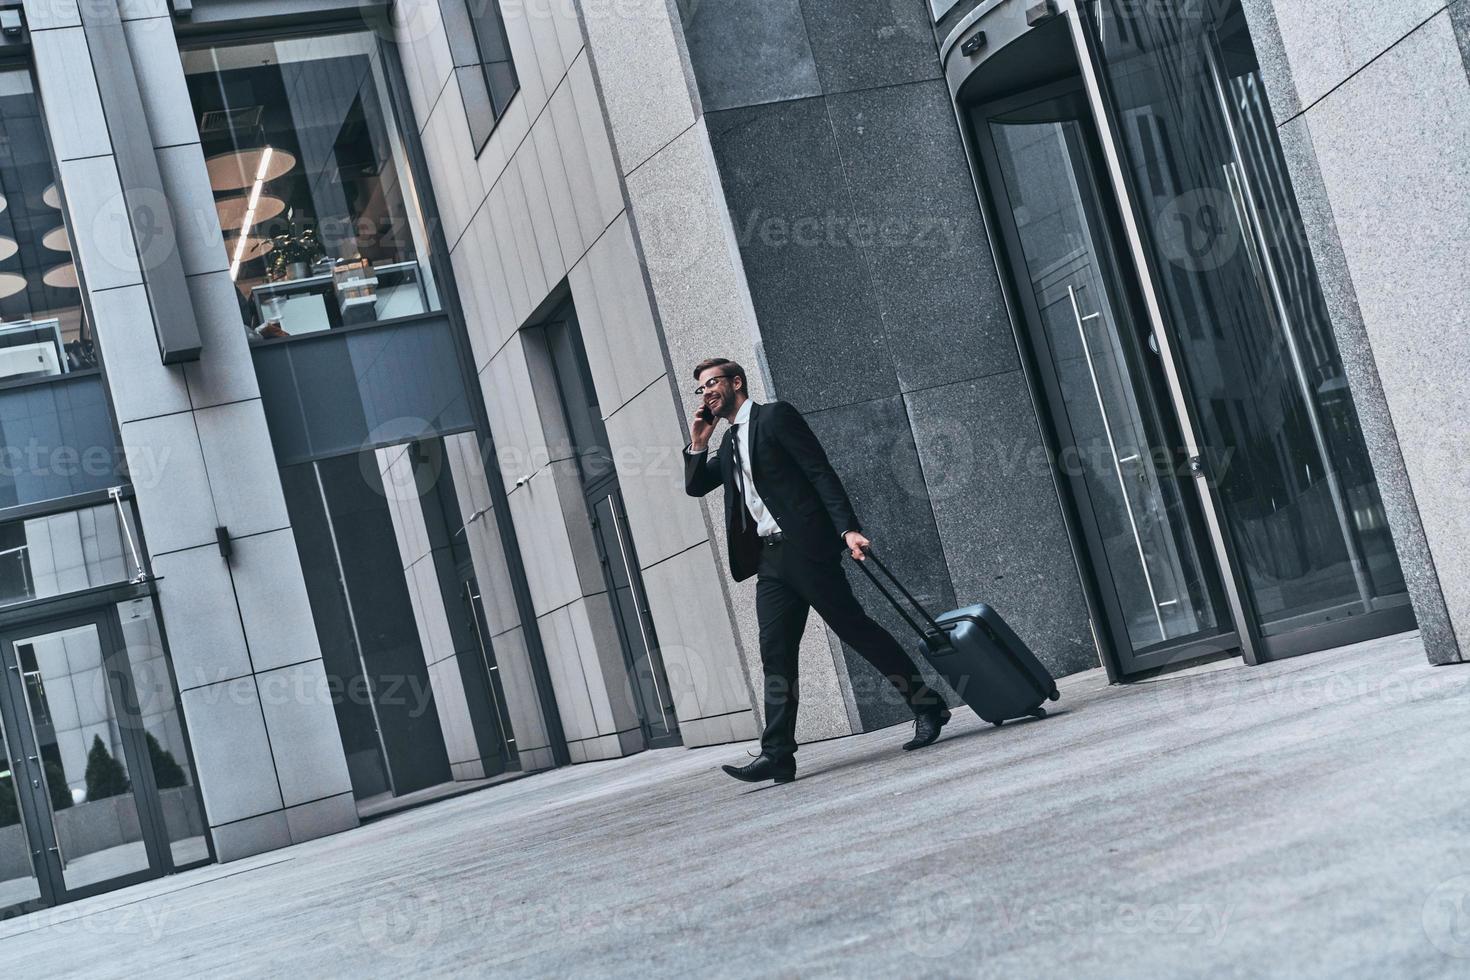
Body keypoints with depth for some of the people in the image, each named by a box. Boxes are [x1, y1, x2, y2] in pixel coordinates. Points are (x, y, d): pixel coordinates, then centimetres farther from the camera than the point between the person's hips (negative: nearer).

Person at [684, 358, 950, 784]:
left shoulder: (775, 416, -3)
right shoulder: (729, 442, 21)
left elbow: (821, 472, -10)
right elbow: (694, 487, 25)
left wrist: (847, 528, -19)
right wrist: (698, 444, 8)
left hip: (805, 547, -8)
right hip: (770, 559, 8)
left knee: (855, 628, -4)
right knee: (776, 654, 0)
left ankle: (927, 706, 9)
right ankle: (777, 755, -3)